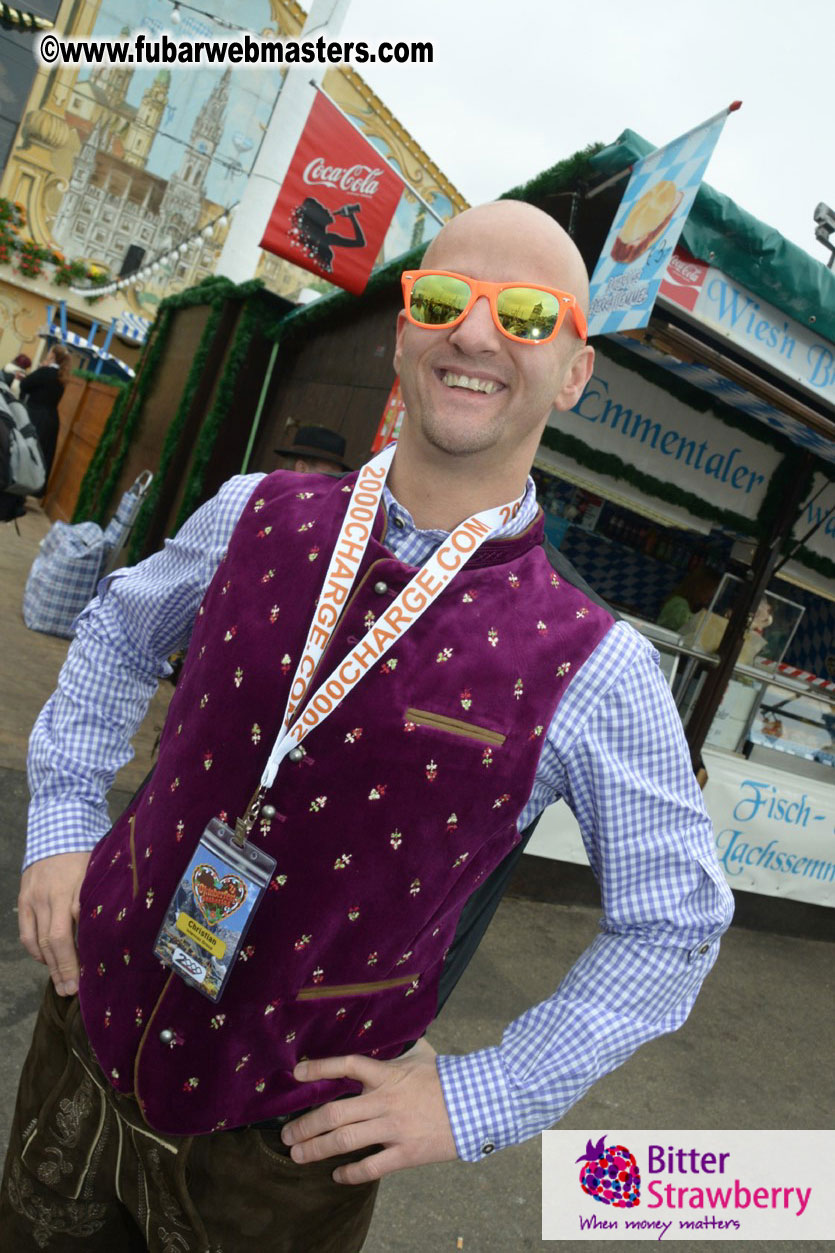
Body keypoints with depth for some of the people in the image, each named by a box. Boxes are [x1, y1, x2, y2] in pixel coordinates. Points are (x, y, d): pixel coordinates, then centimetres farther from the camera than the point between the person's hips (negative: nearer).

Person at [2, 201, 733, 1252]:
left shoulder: (593, 672, -18)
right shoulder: (255, 515, -8)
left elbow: (673, 921, -5)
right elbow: (120, 629, 12)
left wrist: (481, 1100, -7)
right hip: (90, 1038, 4)